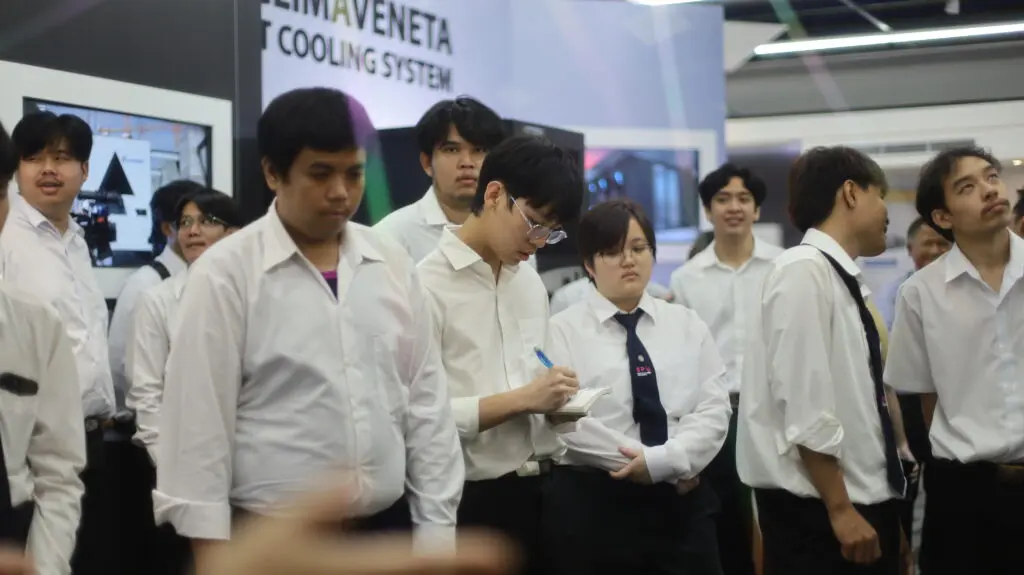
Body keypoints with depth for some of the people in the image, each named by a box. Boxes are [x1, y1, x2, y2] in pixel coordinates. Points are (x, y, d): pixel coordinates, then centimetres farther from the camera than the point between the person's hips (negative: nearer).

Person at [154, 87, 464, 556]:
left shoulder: (394, 266, 4)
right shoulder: (225, 274, -7)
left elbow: (427, 403, 6)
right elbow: (199, 423, -7)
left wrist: (436, 528, 4)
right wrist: (211, 550, -9)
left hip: (388, 526, 4)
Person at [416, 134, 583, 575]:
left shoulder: (531, 282, 13)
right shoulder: (427, 286, -12)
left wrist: (556, 402, 3)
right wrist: (519, 400, -19)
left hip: (541, 492, 7)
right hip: (472, 501, -7)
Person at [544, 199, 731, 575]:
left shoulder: (688, 325, 10)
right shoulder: (563, 331, -1)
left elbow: (714, 410, 1)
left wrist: (668, 459, -16)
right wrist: (652, 465, -16)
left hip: (683, 501, 3)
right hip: (593, 505, -3)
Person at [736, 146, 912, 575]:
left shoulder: (846, 281, 12)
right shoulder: (803, 271, -15)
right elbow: (805, 408, -20)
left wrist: (884, 509, 18)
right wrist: (840, 510, -18)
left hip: (866, 499, 9)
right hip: (818, 511, -9)